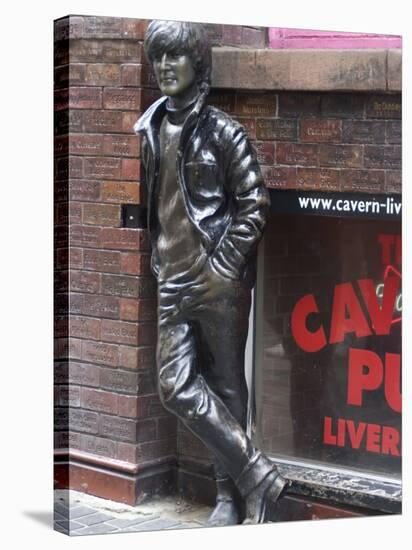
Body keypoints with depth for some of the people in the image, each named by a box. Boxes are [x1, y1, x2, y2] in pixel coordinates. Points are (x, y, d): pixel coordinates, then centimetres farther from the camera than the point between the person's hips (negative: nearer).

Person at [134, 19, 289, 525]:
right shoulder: (150, 129, 10)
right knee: (175, 385, -2)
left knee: (226, 383, 2)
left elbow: (254, 201, -7)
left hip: (219, 276, -5)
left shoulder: (220, 130, -6)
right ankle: (256, 475, 8)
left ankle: (233, 491, 12)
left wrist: (227, 262, -12)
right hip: (173, 279, 5)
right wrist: (158, 259, 14)